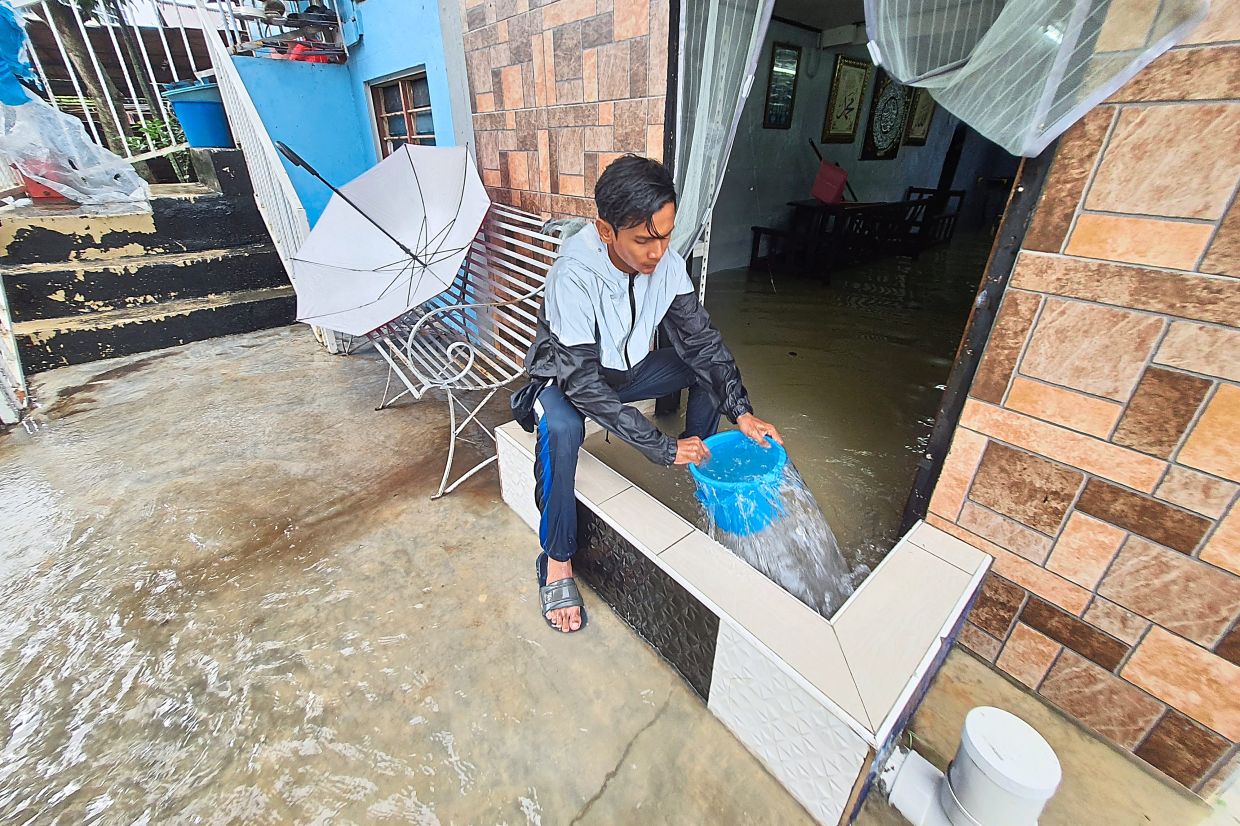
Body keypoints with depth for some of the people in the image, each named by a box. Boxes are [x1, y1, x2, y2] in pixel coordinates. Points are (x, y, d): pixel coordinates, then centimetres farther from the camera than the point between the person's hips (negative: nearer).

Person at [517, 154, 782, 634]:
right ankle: (557, 562, -16)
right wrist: (665, 449, -35)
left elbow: (700, 338, -10)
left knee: (711, 370, -10)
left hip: (628, 368, 6)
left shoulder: (666, 262, -16)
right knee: (561, 428, -38)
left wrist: (742, 412, -21)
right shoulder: (574, 275, -33)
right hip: (566, 379, -5)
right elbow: (583, 384, -36)